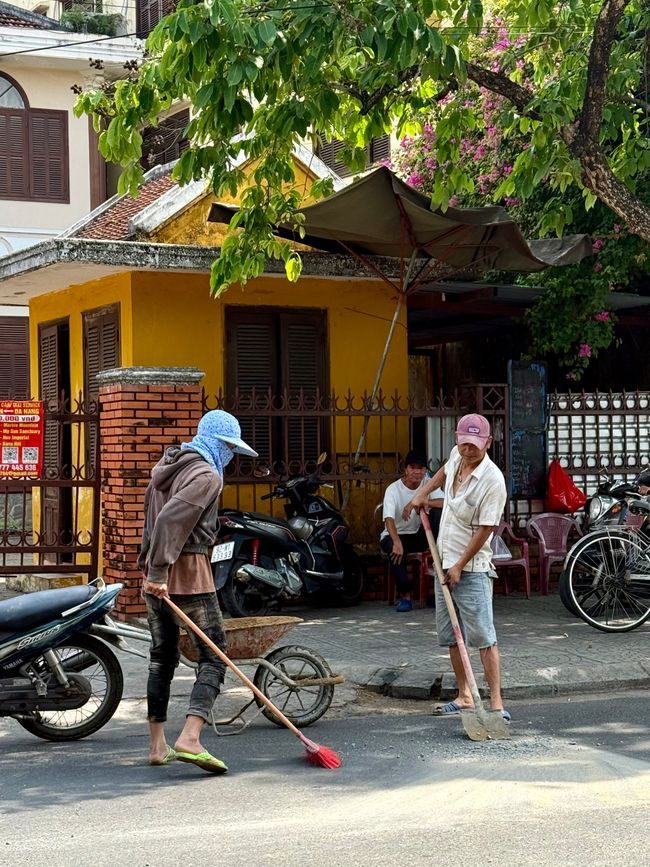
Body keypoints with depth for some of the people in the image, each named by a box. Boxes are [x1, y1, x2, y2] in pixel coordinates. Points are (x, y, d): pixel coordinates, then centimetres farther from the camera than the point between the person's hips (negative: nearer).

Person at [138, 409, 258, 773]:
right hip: (189, 573, -9)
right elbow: (171, 520, -23)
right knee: (213, 657, -5)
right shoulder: (207, 476, -12)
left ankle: (158, 744, 18)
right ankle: (190, 739, -19)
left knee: (162, 657, 15)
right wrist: (159, 572, -23)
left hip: (156, 574, 9)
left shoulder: (166, 467, 18)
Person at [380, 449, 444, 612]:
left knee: (439, 511, -21)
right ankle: (404, 595, -26)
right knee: (395, 550, -39)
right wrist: (396, 541, -50)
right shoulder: (393, 489, -17)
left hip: (418, 536, 3)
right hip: (394, 535, -3)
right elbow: (389, 518, -33)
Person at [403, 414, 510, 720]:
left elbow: (484, 530, -19)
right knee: (452, 636, 13)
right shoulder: (456, 456, 1)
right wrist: (422, 493, 21)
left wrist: (459, 566, -16)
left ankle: (496, 702, -9)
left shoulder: (492, 480, -21)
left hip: (472, 569, -8)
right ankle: (464, 696, 22)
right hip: (445, 563, 8)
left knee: (484, 637, -10)